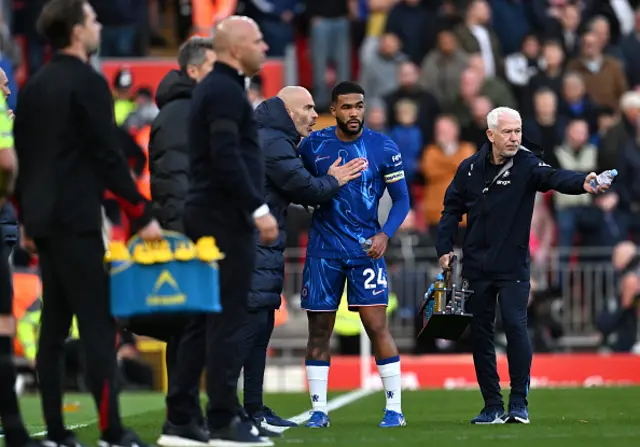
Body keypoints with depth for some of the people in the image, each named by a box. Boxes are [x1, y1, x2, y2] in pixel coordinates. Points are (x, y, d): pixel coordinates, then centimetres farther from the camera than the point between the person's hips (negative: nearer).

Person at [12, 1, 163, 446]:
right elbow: (109, 157, -13)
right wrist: (143, 215, -8)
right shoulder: (88, 83, -11)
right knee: (98, 325, -8)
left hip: (43, 219, 8)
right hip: (76, 220, -8)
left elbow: (21, 154, 16)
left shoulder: (35, 86, 13)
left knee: (54, 325, 9)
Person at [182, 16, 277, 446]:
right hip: (225, 216, -10)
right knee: (229, 321, -8)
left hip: (206, 215, 10)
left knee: (203, 319, 10)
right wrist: (259, 208, -21)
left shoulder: (216, 87, 19)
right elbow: (226, 157, -22)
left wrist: (252, 207, 21)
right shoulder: (226, 91, -12)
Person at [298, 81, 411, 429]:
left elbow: (401, 199, 2)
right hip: (323, 249, 2)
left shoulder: (383, 148, -2)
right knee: (319, 331, 2)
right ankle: (318, 410, 8)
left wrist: (385, 234, -12)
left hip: (365, 247, -2)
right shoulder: (313, 145, 1)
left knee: (377, 325, -7)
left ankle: (394, 409, -1)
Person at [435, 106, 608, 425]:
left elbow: (554, 178, -27)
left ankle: (519, 403, -6)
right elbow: (452, 208, 13)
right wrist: (444, 248, 5)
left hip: (512, 267, -3)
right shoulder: (470, 168, 2)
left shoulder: (527, 165, -8)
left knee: (515, 326, -15)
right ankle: (493, 407, 13)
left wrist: (582, 183, -47)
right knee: (480, 333, 5)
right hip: (476, 265, 3)